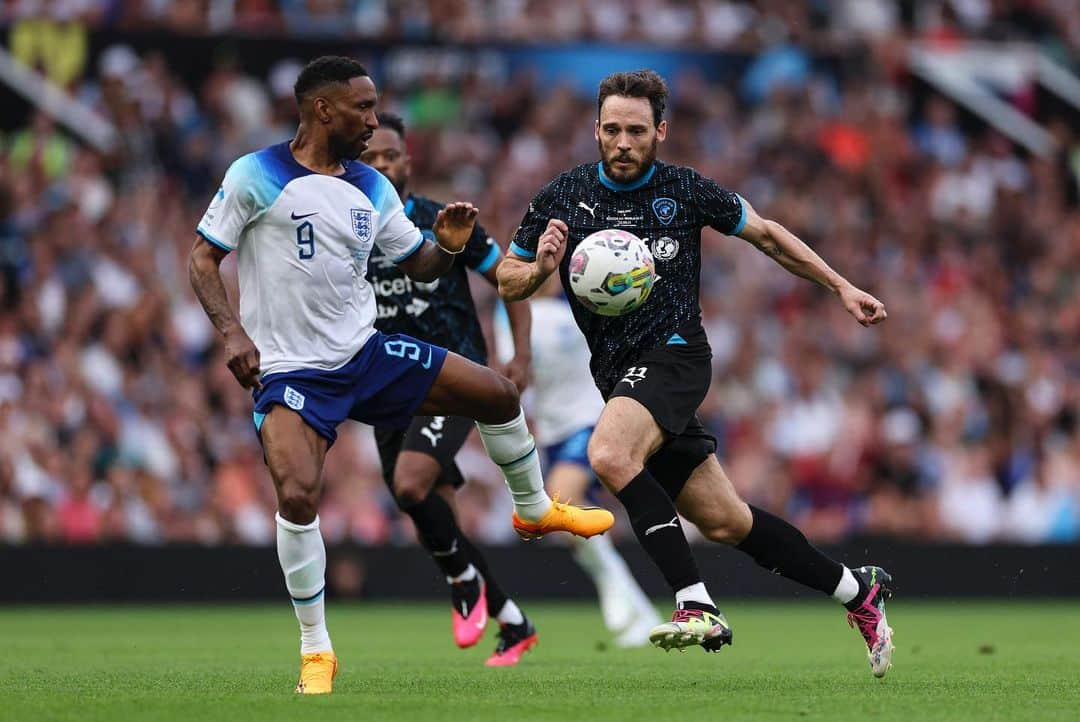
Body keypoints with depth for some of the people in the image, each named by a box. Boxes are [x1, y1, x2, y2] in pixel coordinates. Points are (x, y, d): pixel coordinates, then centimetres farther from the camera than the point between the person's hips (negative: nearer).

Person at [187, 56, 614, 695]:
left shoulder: (372, 188, 7)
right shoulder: (257, 176, -10)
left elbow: (419, 266, 14)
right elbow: (203, 260, -7)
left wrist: (449, 246, -10)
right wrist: (233, 332, -21)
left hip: (367, 353, 6)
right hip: (290, 373, -6)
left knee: (497, 394, 4)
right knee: (298, 497, -26)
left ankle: (535, 509, 34)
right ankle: (316, 653, -9)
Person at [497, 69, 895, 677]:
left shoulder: (686, 190, -2)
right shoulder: (562, 198, 4)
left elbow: (767, 235, 13)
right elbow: (508, 283, 11)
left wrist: (842, 287, 13)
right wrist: (539, 268, -12)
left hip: (674, 352, -4)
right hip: (618, 371, 4)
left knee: (610, 455, -33)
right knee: (726, 522, 5)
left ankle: (697, 605, -32)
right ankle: (859, 591, 22)